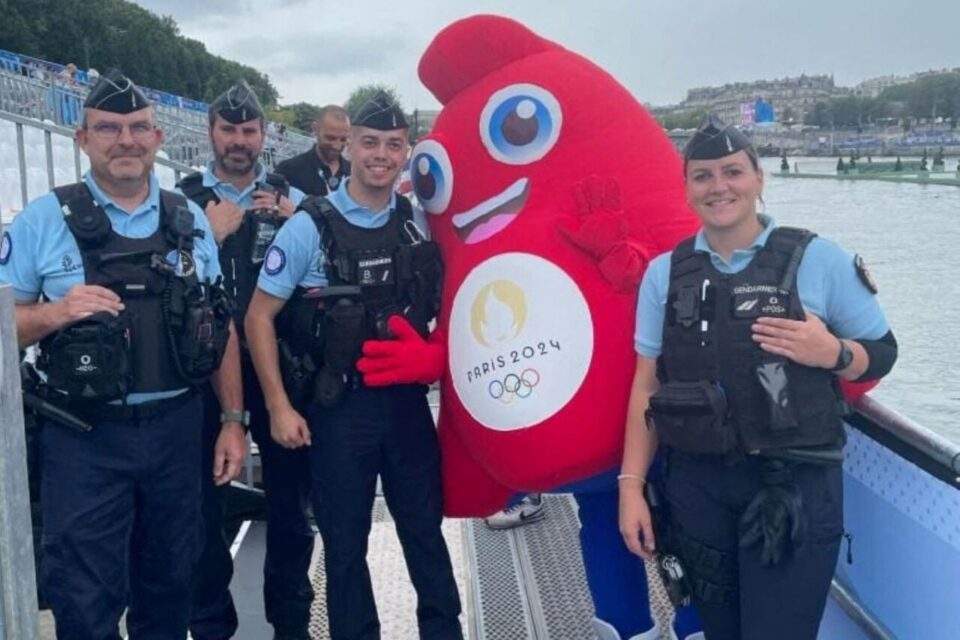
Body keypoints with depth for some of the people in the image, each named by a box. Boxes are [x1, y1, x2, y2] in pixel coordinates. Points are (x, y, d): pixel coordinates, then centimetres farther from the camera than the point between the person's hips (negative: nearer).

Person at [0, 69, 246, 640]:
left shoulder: (190, 221, 6)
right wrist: (55, 313, -23)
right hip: (85, 438, -3)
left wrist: (234, 420, 6)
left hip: (176, 430, 3)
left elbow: (220, 326, 9)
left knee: (170, 583, 17)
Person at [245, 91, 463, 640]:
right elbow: (260, 317, -5)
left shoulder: (419, 223, 3)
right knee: (345, 541, 8)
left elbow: (440, 303, 17)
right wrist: (279, 407, -9)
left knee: (426, 528, 12)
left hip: (408, 400, 3)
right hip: (339, 407, -3)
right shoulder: (309, 227, -8)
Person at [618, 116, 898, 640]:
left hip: (795, 486, -2)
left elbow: (882, 353, 5)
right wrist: (631, 486, 2)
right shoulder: (664, 273, 5)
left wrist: (833, 353, -17)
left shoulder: (820, 260, -2)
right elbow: (647, 383, 6)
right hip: (696, 485, 3)